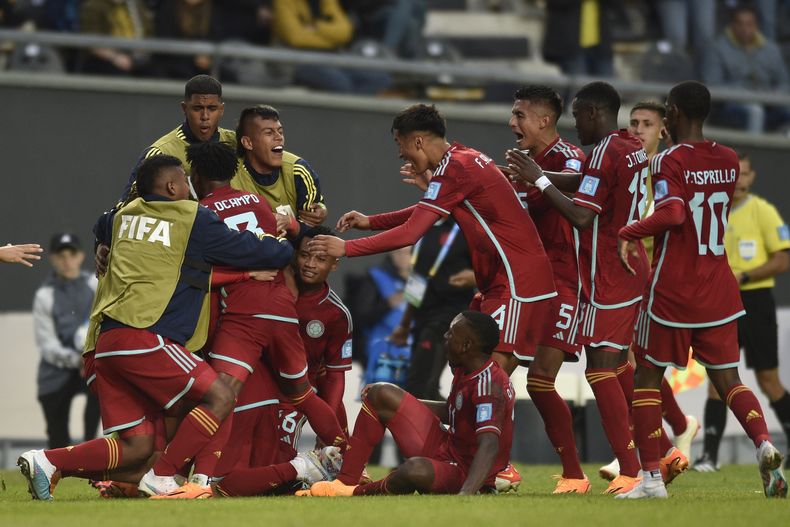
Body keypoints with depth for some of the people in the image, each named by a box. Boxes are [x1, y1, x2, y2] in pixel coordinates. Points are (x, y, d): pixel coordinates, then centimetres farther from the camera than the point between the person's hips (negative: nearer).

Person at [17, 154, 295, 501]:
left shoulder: (124, 215, 22)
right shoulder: (194, 219, 3)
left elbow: (101, 229, 48)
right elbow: (256, 252, 7)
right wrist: (288, 249, 29)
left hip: (105, 340, 8)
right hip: (143, 336, -8)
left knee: (136, 446, 7)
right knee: (219, 398, -4)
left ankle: (47, 462, -6)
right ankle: (161, 478, -11)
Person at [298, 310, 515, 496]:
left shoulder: (488, 385, -27)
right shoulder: (463, 370, 4)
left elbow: (489, 445, -40)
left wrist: (465, 495, -55)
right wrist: (399, 402, 28)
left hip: (465, 474, -10)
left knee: (416, 469, -44)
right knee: (381, 394, 8)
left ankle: (358, 494, -11)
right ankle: (346, 482, 2)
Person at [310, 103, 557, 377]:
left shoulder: (453, 168, -16)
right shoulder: (465, 157, 15)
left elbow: (410, 233, -18)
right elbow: (425, 213, 29)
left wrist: (346, 248, -12)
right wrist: (370, 221, 22)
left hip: (517, 283, -10)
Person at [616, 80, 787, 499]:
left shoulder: (669, 161, -12)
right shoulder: (728, 161, 8)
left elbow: (673, 213, -28)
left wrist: (627, 234, -15)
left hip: (672, 292, -5)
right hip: (718, 290, 5)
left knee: (647, 377, 7)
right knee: (727, 378, 9)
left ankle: (651, 476, 1)